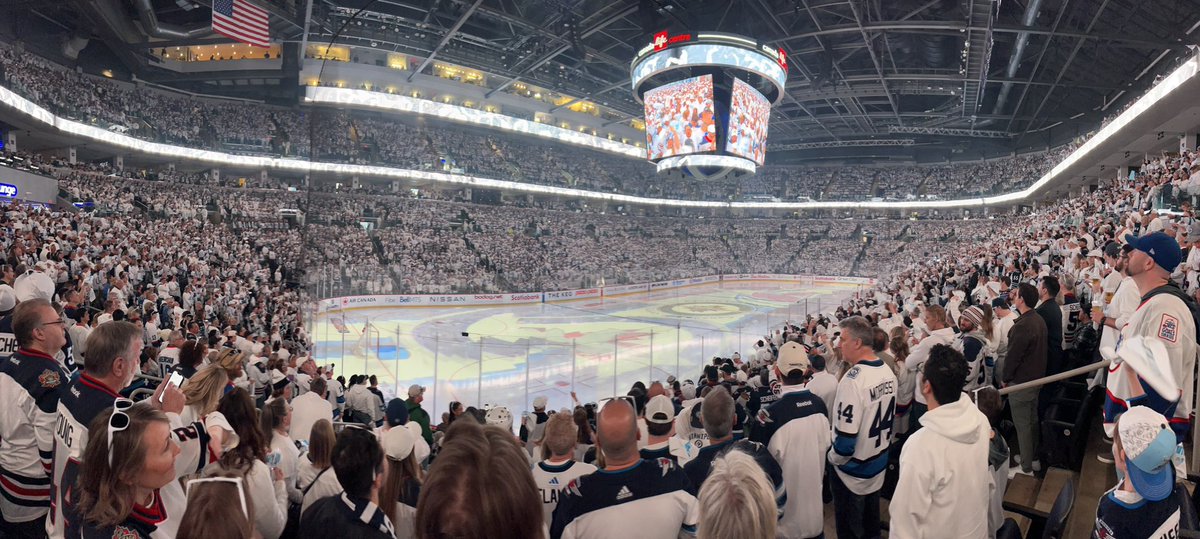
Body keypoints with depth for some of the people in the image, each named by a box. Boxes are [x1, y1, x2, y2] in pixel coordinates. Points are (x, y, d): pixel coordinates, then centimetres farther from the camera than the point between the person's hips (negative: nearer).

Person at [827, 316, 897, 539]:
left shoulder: (853, 379, -27)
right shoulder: (888, 372, -2)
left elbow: (846, 437, -28)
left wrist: (833, 458, -10)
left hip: (853, 474, -7)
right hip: (878, 466, 8)